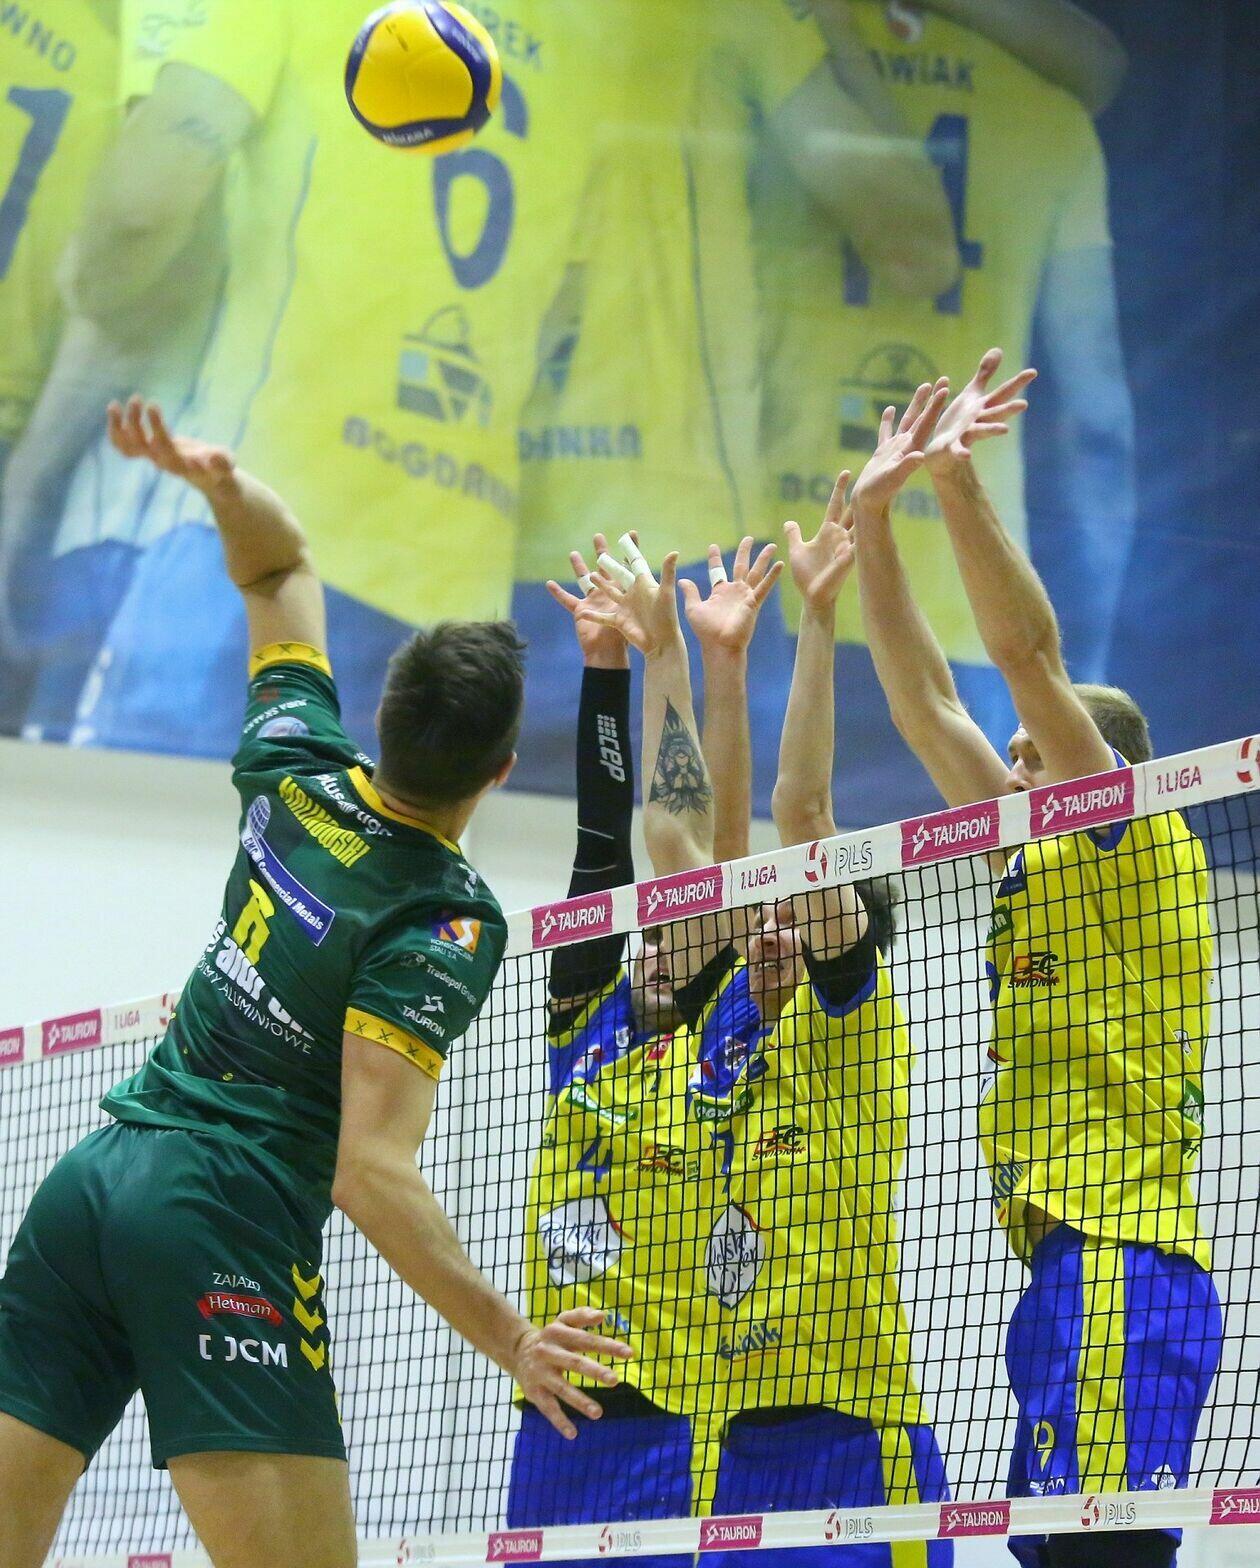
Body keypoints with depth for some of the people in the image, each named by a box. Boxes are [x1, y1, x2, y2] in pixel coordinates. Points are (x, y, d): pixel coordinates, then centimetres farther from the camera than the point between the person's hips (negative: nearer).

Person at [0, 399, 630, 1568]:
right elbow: (372, 1170, -20)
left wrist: (224, 482, 0)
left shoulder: (299, 777, 6)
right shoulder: (448, 924, -12)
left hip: (94, 1176, 7)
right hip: (224, 1220, -7)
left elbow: (278, 565, 21)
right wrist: (508, 1337, -20)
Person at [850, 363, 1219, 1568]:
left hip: (1118, 1264, -9)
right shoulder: (1039, 868, 23)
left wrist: (958, 482, -11)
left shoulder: (1139, 845, 1)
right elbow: (926, 705, 24)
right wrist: (873, 520, 22)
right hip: (1069, 1273, 9)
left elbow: (1030, 654, -8)